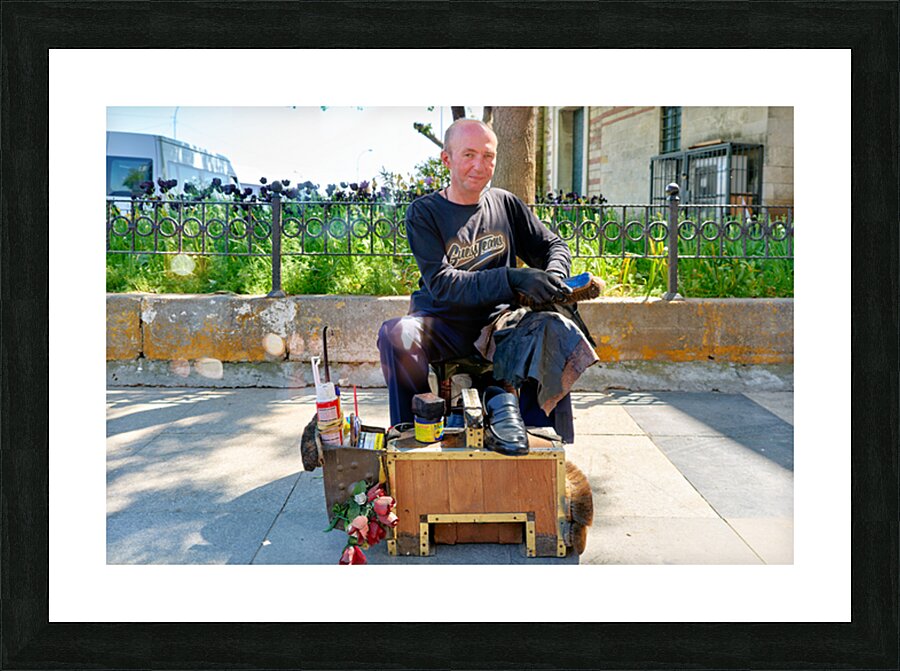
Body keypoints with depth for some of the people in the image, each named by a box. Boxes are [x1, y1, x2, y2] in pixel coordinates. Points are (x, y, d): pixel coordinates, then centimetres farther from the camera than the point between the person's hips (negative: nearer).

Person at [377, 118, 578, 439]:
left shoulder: (506, 203, 10)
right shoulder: (424, 212, -2)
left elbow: (552, 245, 19)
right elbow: (441, 284, -15)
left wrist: (554, 277, -7)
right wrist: (512, 279, -26)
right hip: (443, 324, -2)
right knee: (395, 334, -33)